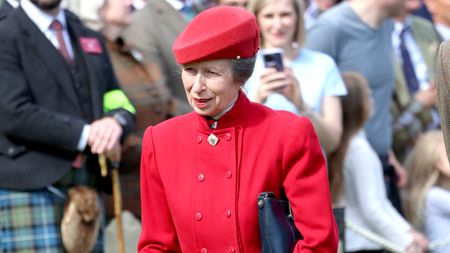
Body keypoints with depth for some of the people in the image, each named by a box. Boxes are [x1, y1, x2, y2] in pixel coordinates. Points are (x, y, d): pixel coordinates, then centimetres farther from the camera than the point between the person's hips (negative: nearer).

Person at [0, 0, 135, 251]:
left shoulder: (92, 39, 20)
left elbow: (120, 103, 18)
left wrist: (116, 122, -7)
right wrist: (86, 134, -15)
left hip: (88, 190, 6)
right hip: (30, 190, -6)